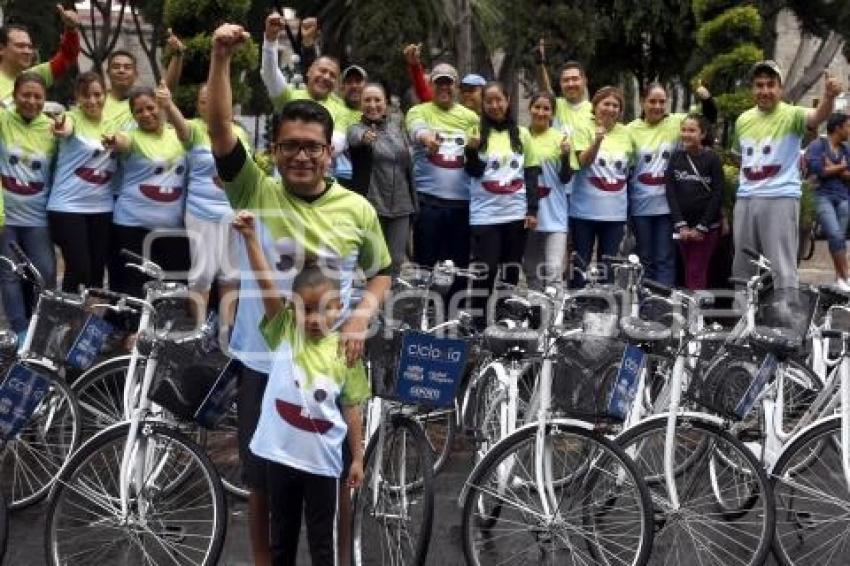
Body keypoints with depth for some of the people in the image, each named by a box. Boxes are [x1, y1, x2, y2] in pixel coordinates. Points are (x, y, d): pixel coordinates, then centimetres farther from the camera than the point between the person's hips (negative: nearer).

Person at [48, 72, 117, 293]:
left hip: (102, 208, 5)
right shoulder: (73, 117, -8)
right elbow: (66, 129, -33)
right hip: (68, 206, -5)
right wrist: (62, 130, -55)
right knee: (79, 270, -10)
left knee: (97, 270, 9)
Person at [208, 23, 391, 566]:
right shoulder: (255, 193, -6)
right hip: (262, 363, 0)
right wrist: (221, 58, -31)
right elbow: (220, 126, -18)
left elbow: (381, 274, 9)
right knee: (262, 478, 13)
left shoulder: (358, 210, -3)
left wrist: (360, 318, -10)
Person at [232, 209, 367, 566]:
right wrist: (250, 238, -30)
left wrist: (358, 457, 2)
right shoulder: (284, 331, -5)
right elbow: (266, 285, -19)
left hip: (321, 460, -1)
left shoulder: (345, 351, -6)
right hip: (281, 454, 1)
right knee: (282, 536, 18)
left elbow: (351, 408, 0)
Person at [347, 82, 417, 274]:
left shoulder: (398, 126, 9)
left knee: (396, 261, 7)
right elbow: (355, 137, -30)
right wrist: (364, 137, -54)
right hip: (371, 205, -4)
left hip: (401, 205, 4)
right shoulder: (356, 128, -5)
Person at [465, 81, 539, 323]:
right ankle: (478, 323, 1)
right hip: (485, 214, -2)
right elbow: (474, 172, -6)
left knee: (512, 271, 8)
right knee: (485, 270, -7)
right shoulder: (477, 132, 0)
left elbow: (532, 174, 8)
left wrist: (532, 210, 1)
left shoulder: (522, 134, 6)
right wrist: (472, 150, -26)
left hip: (516, 213, 3)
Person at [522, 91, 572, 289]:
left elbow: (565, 179, -3)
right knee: (532, 271, 12)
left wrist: (565, 156, -18)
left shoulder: (560, 138, -1)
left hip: (554, 215, -3)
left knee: (554, 270, -9)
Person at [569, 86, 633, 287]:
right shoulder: (585, 129, -5)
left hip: (615, 212, 4)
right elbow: (583, 161, -18)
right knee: (581, 264, 5)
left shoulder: (625, 133, 6)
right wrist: (597, 140, -36)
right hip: (585, 210, -3)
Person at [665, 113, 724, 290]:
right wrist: (681, 224, -7)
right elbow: (670, 192, 2)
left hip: (707, 227, -3)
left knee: (697, 275, -7)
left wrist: (701, 227, -10)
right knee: (688, 273, 5)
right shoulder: (676, 158, 7)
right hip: (682, 226, 3)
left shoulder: (712, 158, -2)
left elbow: (718, 194, -5)